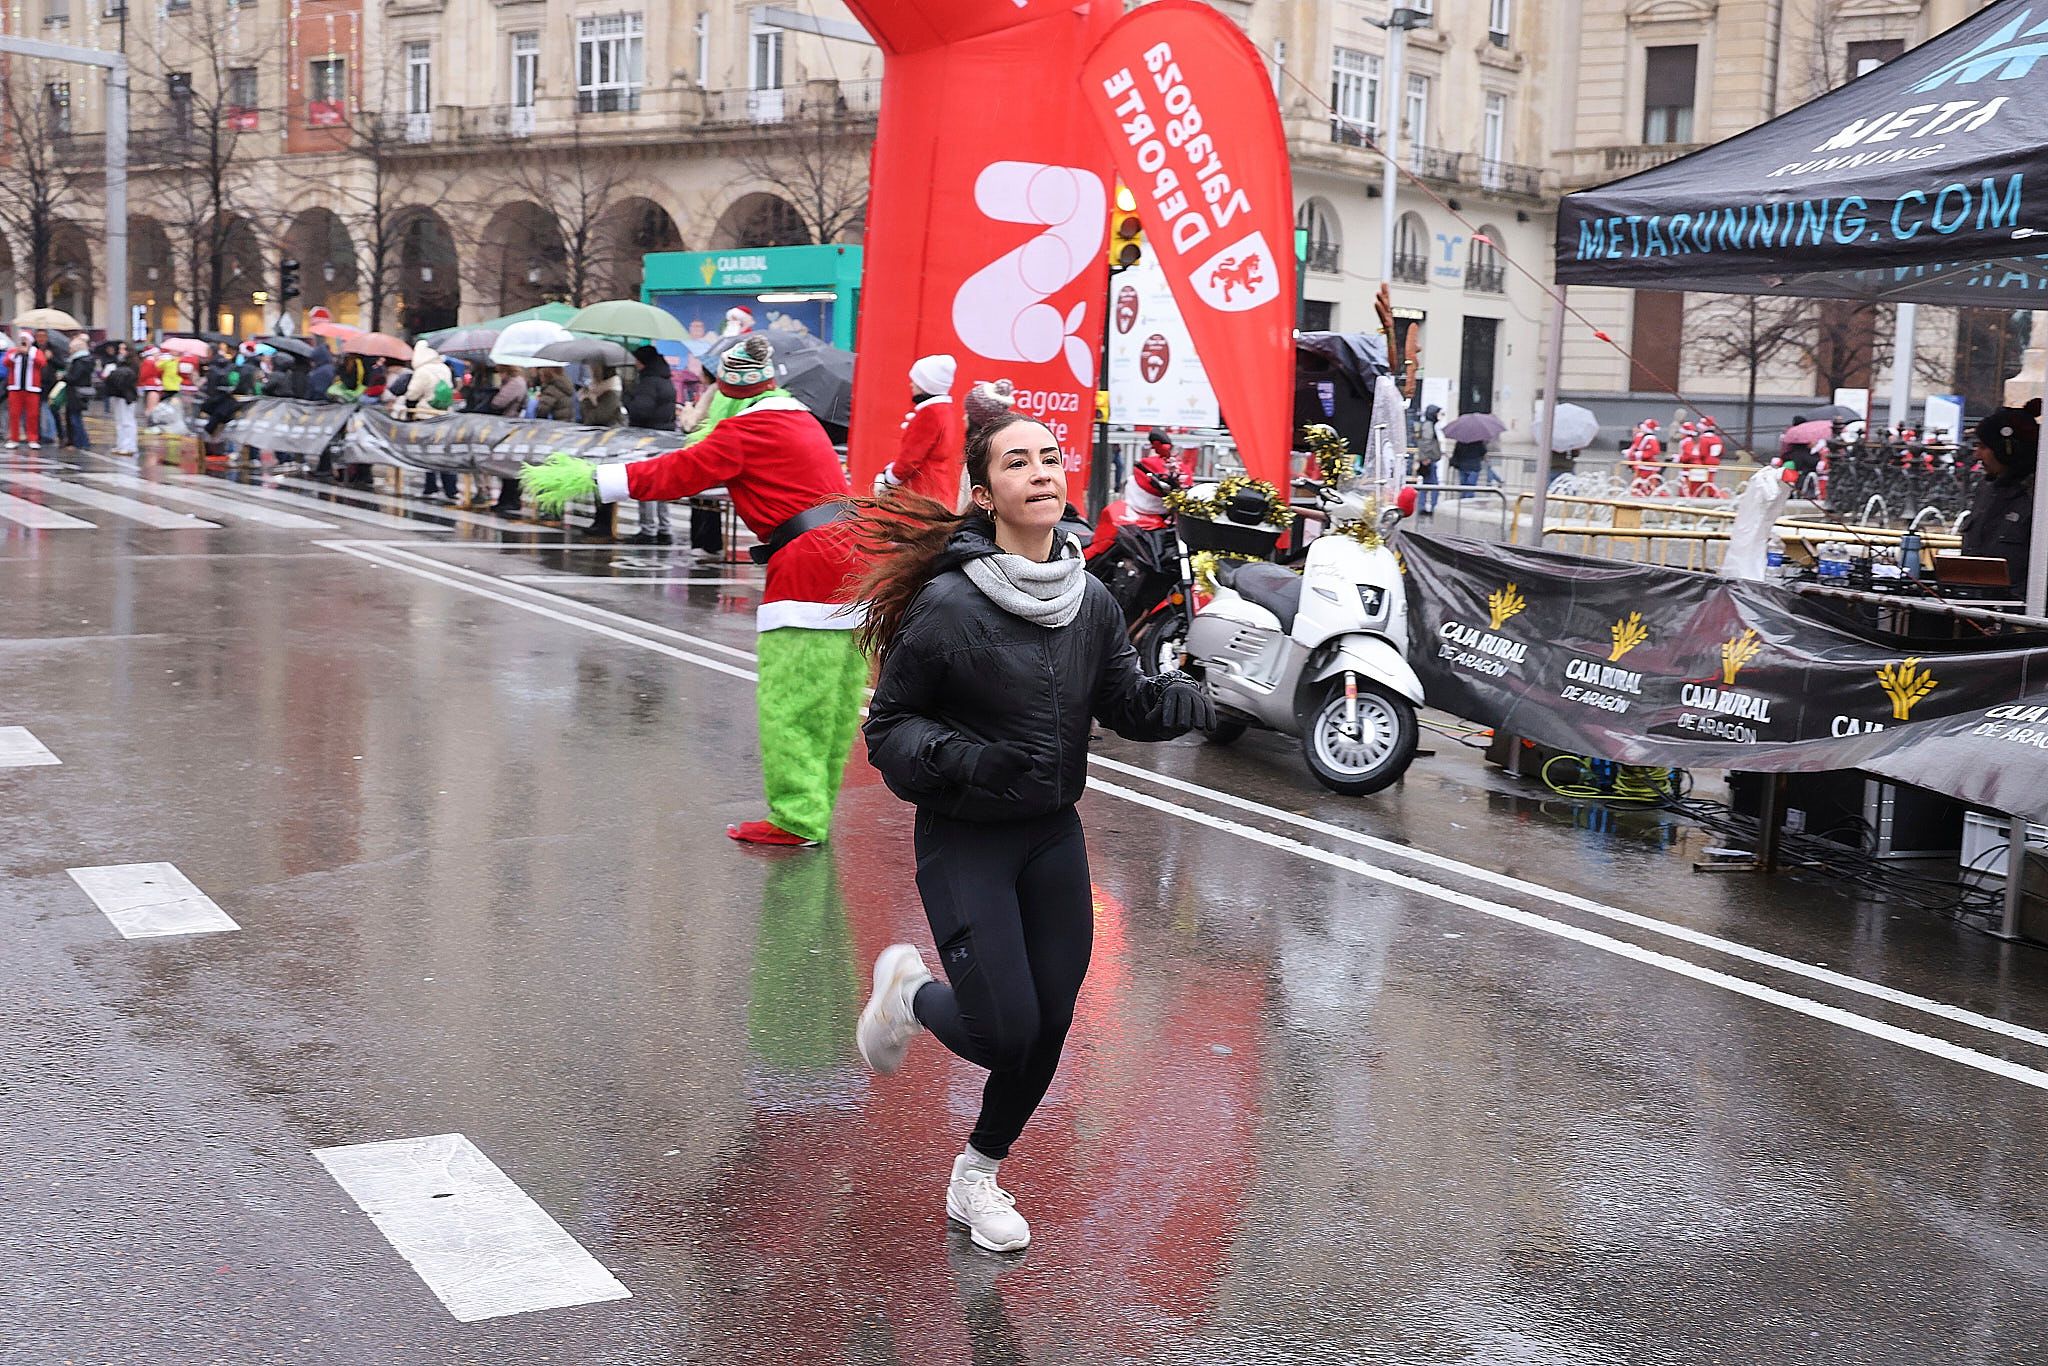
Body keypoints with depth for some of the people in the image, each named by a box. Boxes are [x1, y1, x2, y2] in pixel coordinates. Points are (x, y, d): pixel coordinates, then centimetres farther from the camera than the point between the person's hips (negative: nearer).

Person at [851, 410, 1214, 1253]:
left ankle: (978, 1176, 32)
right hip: (964, 841, -5)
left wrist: (1175, 700, -12)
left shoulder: (1092, 601, -2)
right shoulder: (946, 605, -18)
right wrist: (955, 757, -27)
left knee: (1049, 1027, 8)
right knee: (1005, 1032, -10)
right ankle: (908, 991, 25)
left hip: (1054, 837, 5)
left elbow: (1124, 703, 9)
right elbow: (887, 727, -9)